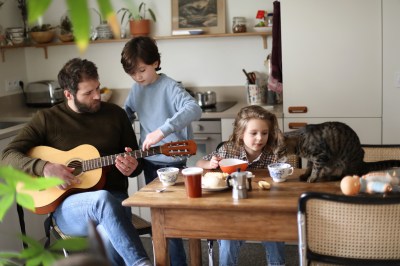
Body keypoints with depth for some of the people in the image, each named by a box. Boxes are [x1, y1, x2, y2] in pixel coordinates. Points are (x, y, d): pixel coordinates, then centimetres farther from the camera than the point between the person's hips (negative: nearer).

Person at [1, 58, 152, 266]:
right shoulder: (47, 119, 4)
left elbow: (137, 163, 16)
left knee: (109, 238, -37)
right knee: (103, 199, -38)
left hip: (114, 200, 1)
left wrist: (132, 168, -10)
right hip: (67, 206, -1)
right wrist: (45, 167, -20)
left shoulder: (115, 114, 10)